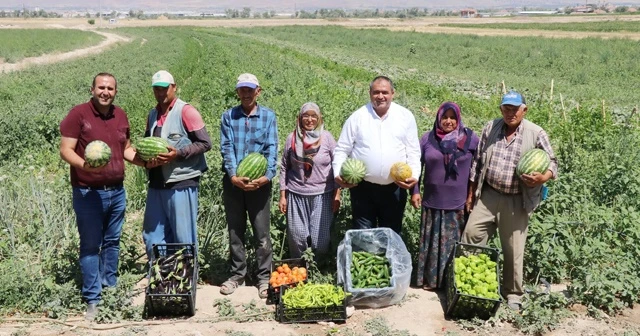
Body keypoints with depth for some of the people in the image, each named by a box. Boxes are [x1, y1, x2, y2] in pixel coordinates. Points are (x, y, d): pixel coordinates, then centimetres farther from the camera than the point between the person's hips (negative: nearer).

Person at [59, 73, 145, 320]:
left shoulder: (121, 116, 8)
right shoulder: (78, 114, -9)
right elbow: (65, 150, -12)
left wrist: (146, 161, 1)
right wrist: (84, 165, -31)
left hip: (117, 191, 5)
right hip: (88, 193, -5)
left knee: (112, 242, 14)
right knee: (91, 246, 3)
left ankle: (111, 289, 27)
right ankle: (92, 299, 11)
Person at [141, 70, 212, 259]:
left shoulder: (186, 111, -6)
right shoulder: (153, 114, 15)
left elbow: (205, 143, -10)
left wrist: (179, 153, -20)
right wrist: (147, 160, 2)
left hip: (181, 183, -7)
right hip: (156, 184, 7)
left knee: (183, 237, 2)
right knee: (152, 236, 12)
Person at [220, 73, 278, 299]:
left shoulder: (268, 116, 4)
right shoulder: (228, 116, 7)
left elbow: (271, 149, -3)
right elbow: (226, 148, -2)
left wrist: (267, 176, -17)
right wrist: (233, 176, -15)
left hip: (260, 182, -1)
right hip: (233, 182, 2)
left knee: (262, 232, 2)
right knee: (235, 231, 11)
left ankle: (264, 277, 13)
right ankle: (237, 274, 23)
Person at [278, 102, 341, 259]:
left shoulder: (327, 137, -1)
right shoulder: (292, 138, 2)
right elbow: (284, 168, 8)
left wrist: (337, 194, -2)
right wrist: (283, 196, 5)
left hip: (322, 195, -1)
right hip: (296, 195, 1)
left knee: (320, 238, 0)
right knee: (296, 236, 6)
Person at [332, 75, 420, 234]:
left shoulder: (406, 116, 4)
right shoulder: (357, 117, 1)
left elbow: (413, 151, 6)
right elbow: (342, 149, 3)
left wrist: (414, 175, -9)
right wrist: (338, 174, -12)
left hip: (394, 189, 1)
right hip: (363, 187, -1)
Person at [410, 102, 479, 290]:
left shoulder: (471, 139, -1)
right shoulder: (428, 138, 3)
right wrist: (414, 191, 2)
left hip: (459, 204, -1)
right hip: (433, 202, 2)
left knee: (455, 244, 5)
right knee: (432, 242, 9)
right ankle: (429, 279, 19)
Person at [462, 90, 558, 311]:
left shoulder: (536, 134, -6)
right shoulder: (490, 128, 4)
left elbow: (552, 163, -1)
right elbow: (477, 162, 10)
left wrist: (542, 178, -24)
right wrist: (471, 192, 10)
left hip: (516, 201, -3)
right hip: (488, 195, 3)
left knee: (513, 249, 5)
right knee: (471, 234, 1)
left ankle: (513, 294, 22)